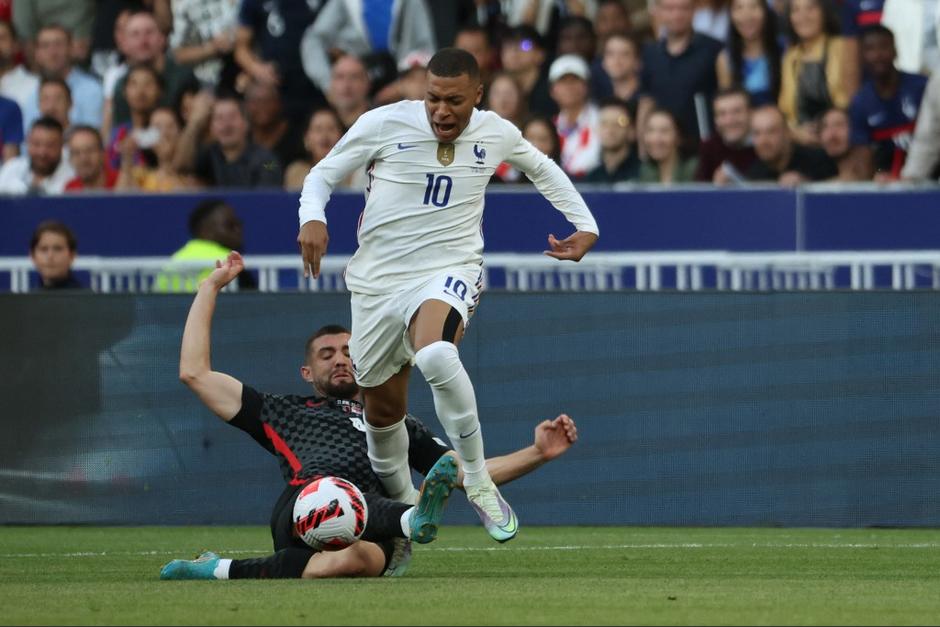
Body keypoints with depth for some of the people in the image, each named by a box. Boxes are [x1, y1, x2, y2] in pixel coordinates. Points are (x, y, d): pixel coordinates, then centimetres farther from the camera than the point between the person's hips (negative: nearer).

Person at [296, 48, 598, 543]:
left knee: (436, 355, -35)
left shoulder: (496, 134, 0)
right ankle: (403, 503, 37)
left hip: (449, 270, -2)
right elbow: (323, 174, 3)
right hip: (378, 280, 2)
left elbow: (541, 167, 23)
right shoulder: (384, 124, -7)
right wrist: (312, 218, -18)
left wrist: (585, 224, 14)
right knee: (382, 410, 9)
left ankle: (478, 483, -21)